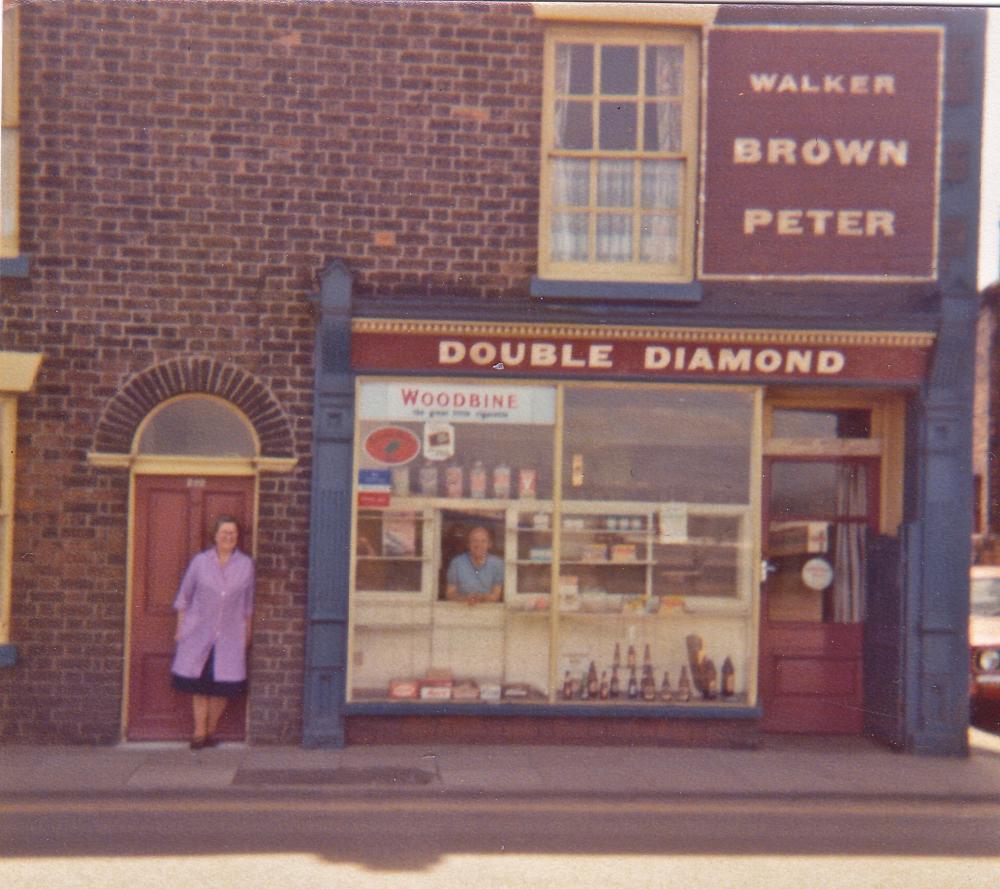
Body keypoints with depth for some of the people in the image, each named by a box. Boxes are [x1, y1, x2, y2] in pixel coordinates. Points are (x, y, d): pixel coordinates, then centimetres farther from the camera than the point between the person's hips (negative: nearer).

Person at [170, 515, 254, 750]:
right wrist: (180, 629, 5)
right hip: (199, 634, -1)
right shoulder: (200, 562, 0)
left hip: (230, 636, 1)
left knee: (223, 686, 1)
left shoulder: (246, 564, 3)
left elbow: (248, 603, 12)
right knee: (199, 684, 2)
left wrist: (247, 633, 13)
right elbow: (184, 597, 7)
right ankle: (199, 731, 13)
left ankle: (211, 730, 18)